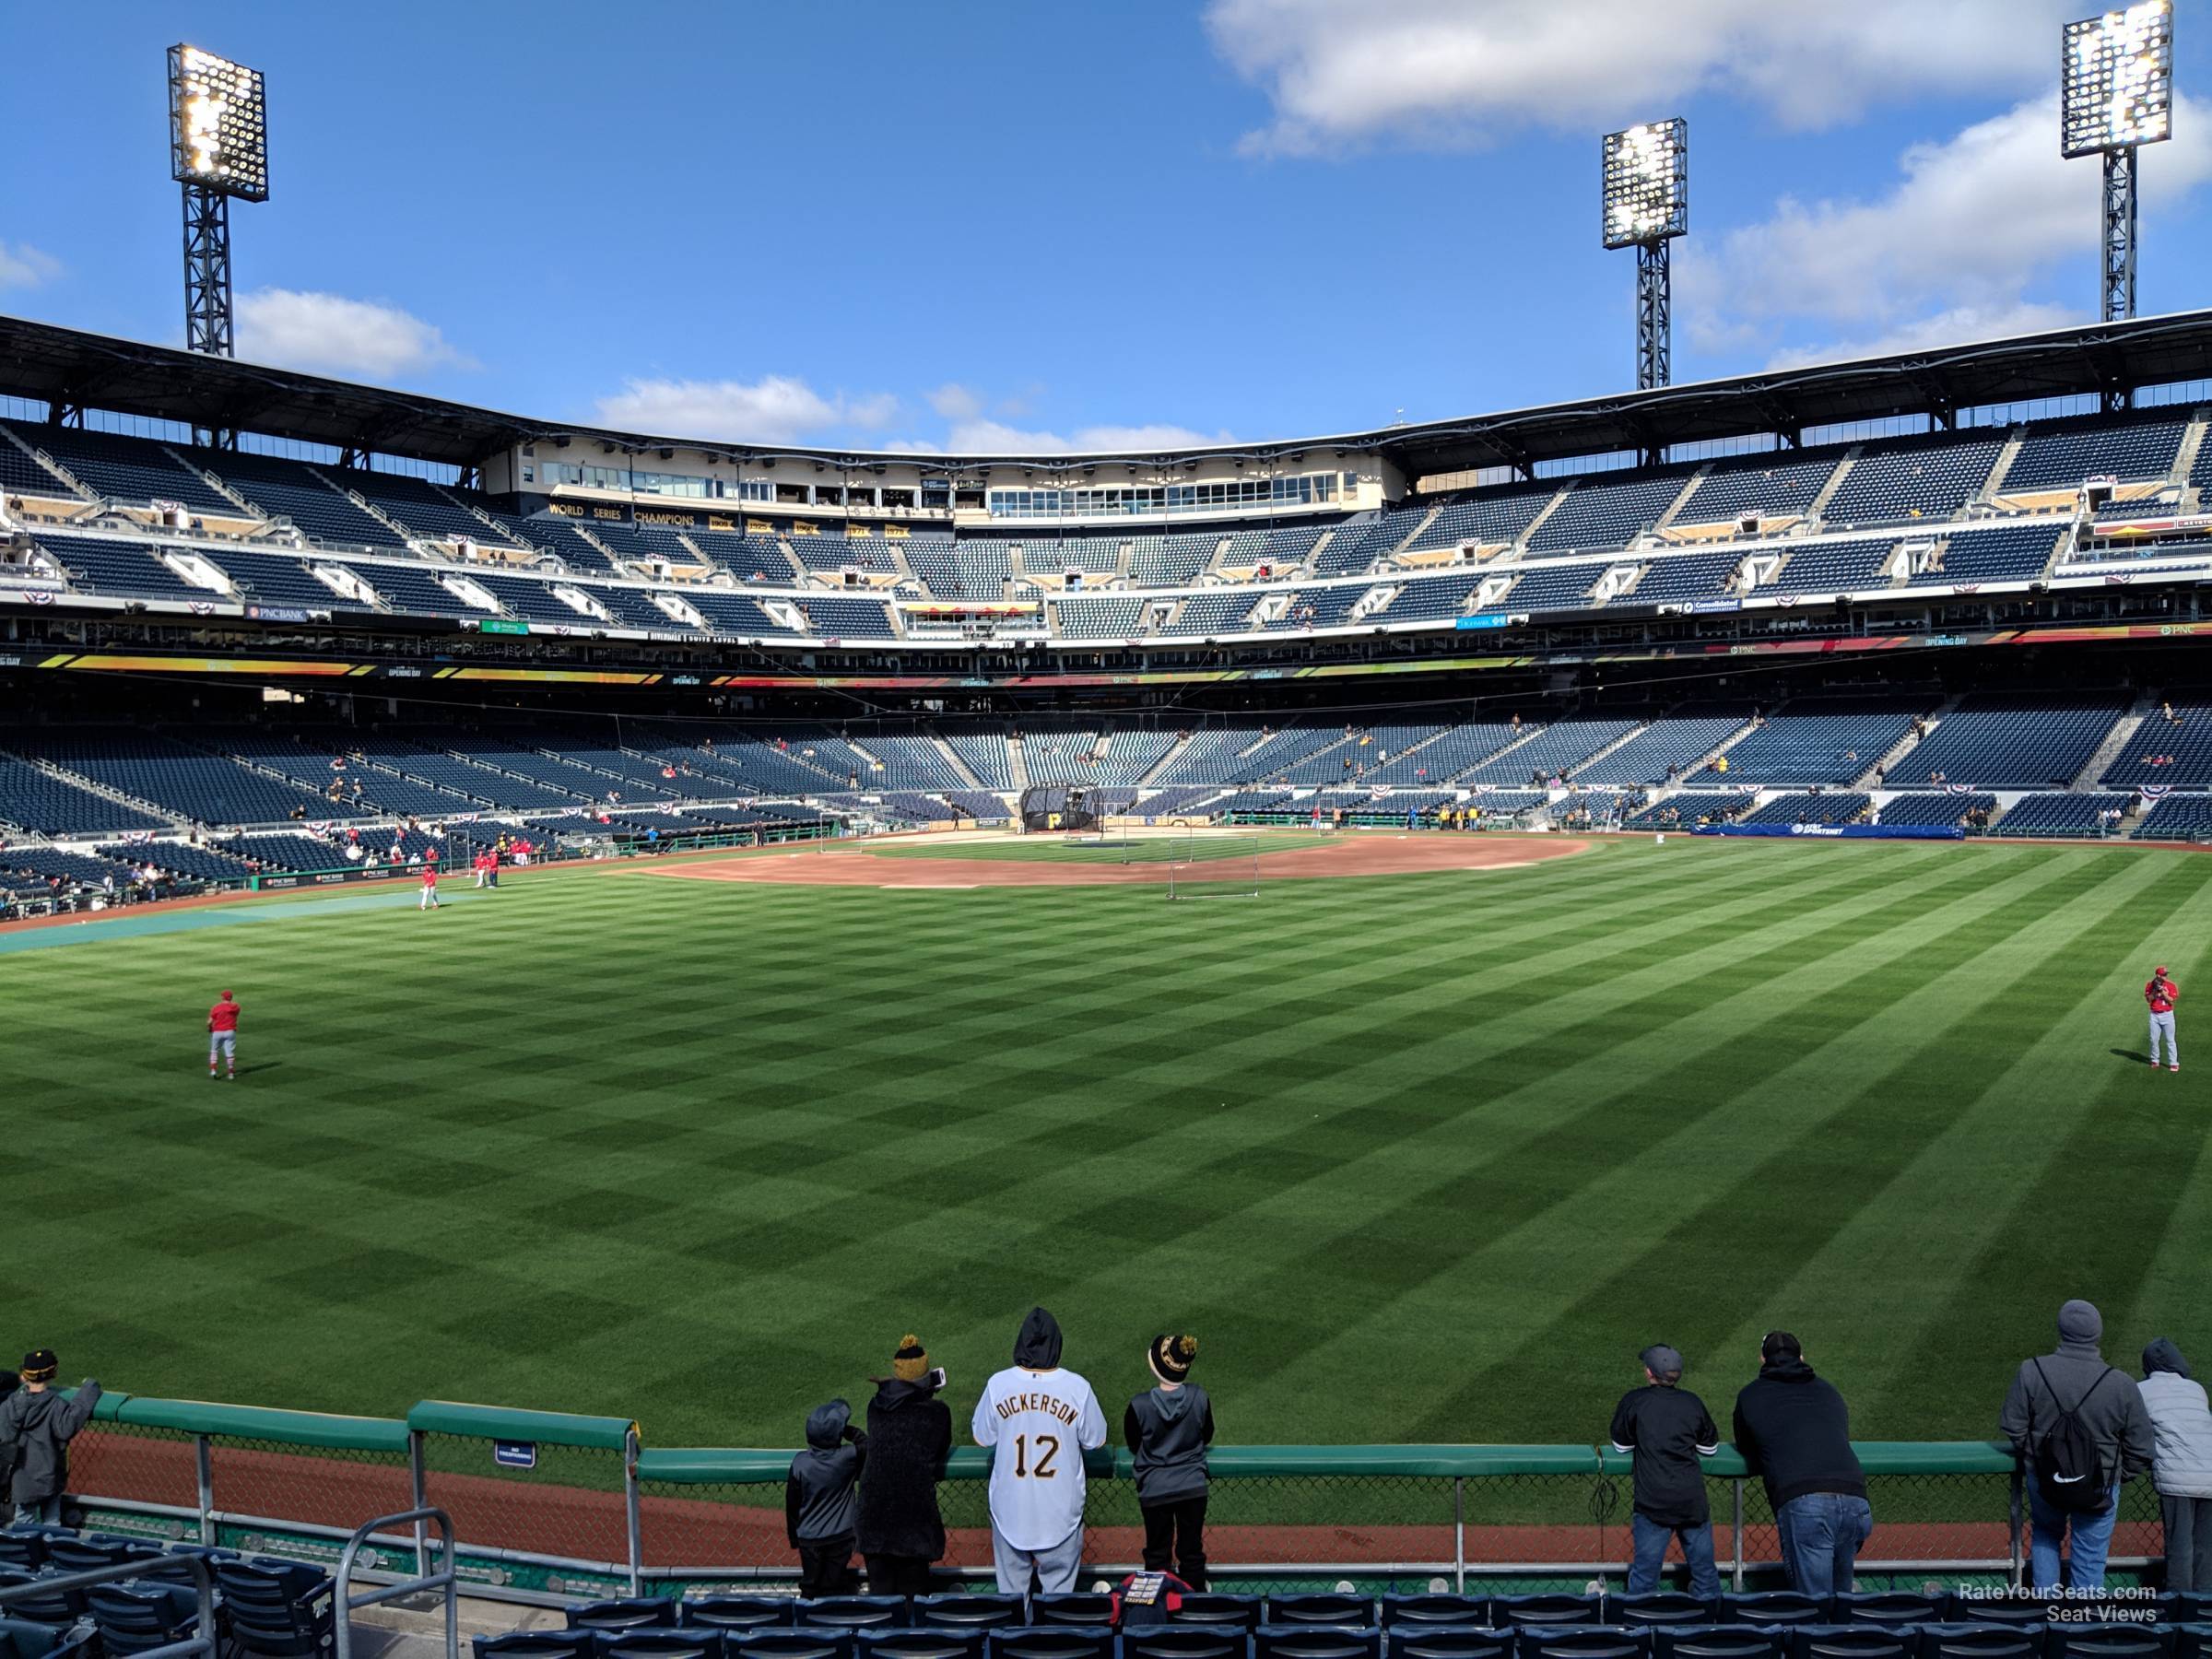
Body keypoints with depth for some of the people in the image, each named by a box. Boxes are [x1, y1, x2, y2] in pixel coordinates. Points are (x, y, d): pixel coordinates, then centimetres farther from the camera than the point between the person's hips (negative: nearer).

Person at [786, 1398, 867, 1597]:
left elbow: (791, 1503, 0)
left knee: (810, 1587, 15)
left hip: (809, 1538, 1)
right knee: (835, 1588, 8)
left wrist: (793, 1536, 12)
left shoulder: (800, 1462, -10)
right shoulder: (848, 1457, -15)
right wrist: (849, 1431, 3)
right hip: (840, 1536, -1)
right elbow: (867, 1445, 7)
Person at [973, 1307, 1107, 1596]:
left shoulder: (998, 1384, -13)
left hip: (1010, 1505, 1)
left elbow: (981, 1437, 0)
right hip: (1061, 1507, -1)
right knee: (1060, 1584, 17)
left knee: (1011, 1586, 17)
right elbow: (1095, 1441, -1)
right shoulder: (1078, 1388, -14)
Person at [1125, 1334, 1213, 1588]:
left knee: (1157, 1554, 17)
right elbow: (1207, 1436, 4)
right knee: (1192, 1553, 18)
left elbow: (1133, 1446, -3)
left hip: (1154, 1491, -2)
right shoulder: (1199, 1397, -14)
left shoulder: (1140, 1405, -20)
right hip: (1193, 1488, 2)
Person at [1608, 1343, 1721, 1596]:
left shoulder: (1634, 1400, 0)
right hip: (1693, 1500, 3)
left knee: (1644, 1575, 3)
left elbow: (1621, 1446, 9)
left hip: (1653, 1503, -3)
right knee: (1704, 1569, 14)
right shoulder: (1692, 1402, 8)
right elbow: (1710, 1448, 17)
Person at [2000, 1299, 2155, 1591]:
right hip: (2100, 1487, -1)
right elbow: (2139, 1450, -9)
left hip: (2043, 1479, 1)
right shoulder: (2123, 1387, -19)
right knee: (2089, 1562, 16)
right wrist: (2119, 1476, 11)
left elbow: (2011, 1426, -8)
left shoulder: (2031, 1371, -18)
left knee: (2046, 1534, 29)